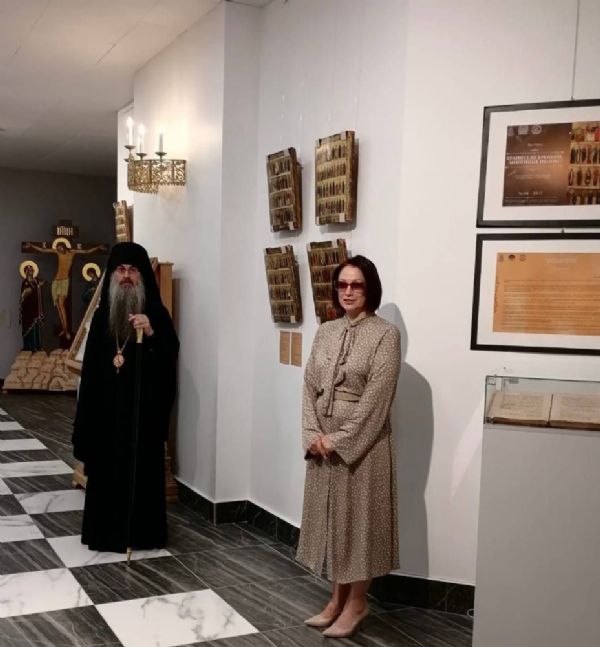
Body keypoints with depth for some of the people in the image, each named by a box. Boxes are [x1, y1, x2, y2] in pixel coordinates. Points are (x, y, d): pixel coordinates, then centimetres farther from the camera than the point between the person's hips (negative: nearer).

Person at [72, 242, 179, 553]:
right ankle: (106, 532, 20)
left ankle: (144, 533, 14)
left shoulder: (156, 312, -3)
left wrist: (151, 333, -31)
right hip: (107, 408, 3)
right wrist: (86, 415, 5)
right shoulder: (101, 314, 7)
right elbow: (90, 367, 8)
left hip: (145, 408, -3)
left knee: (144, 469, 2)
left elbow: (171, 356, -13)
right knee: (106, 469, 7)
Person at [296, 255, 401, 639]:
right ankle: (338, 597, 28)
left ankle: (357, 602, 20)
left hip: (362, 440, -6)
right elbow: (310, 386, 6)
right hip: (323, 441, 6)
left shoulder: (385, 334, -10)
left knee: (359, 517, 4)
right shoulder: (326, 332, 8)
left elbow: (376, 398, -16)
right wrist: (313, 434, -7)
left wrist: (340, 440, -17)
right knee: (330, 516, 13)